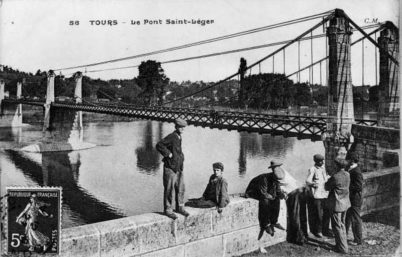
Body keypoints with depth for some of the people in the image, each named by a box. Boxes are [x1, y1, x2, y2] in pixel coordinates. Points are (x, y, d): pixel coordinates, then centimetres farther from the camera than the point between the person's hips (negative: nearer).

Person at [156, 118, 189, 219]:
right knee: (169, 190, 0)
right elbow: (159, 145, -24)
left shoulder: (179, 137, 11)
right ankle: (168, 210, 9)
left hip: (179, 168, 8)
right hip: (170, 168, -8)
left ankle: (180, 207, 25)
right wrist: (168, 154, -20)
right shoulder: (171, 137, -15)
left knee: (180, 189, 12)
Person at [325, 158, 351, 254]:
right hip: (345, 203, 8)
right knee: (342, 224, 22)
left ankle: (343, 248, 10)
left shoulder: (335, 177, -23)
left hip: (336, 204, -8)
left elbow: (327, 187, -11)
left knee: (337, 226, 4)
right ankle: (342, 243, 32)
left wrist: (327, 181, 9)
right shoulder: (347, 175, -1)